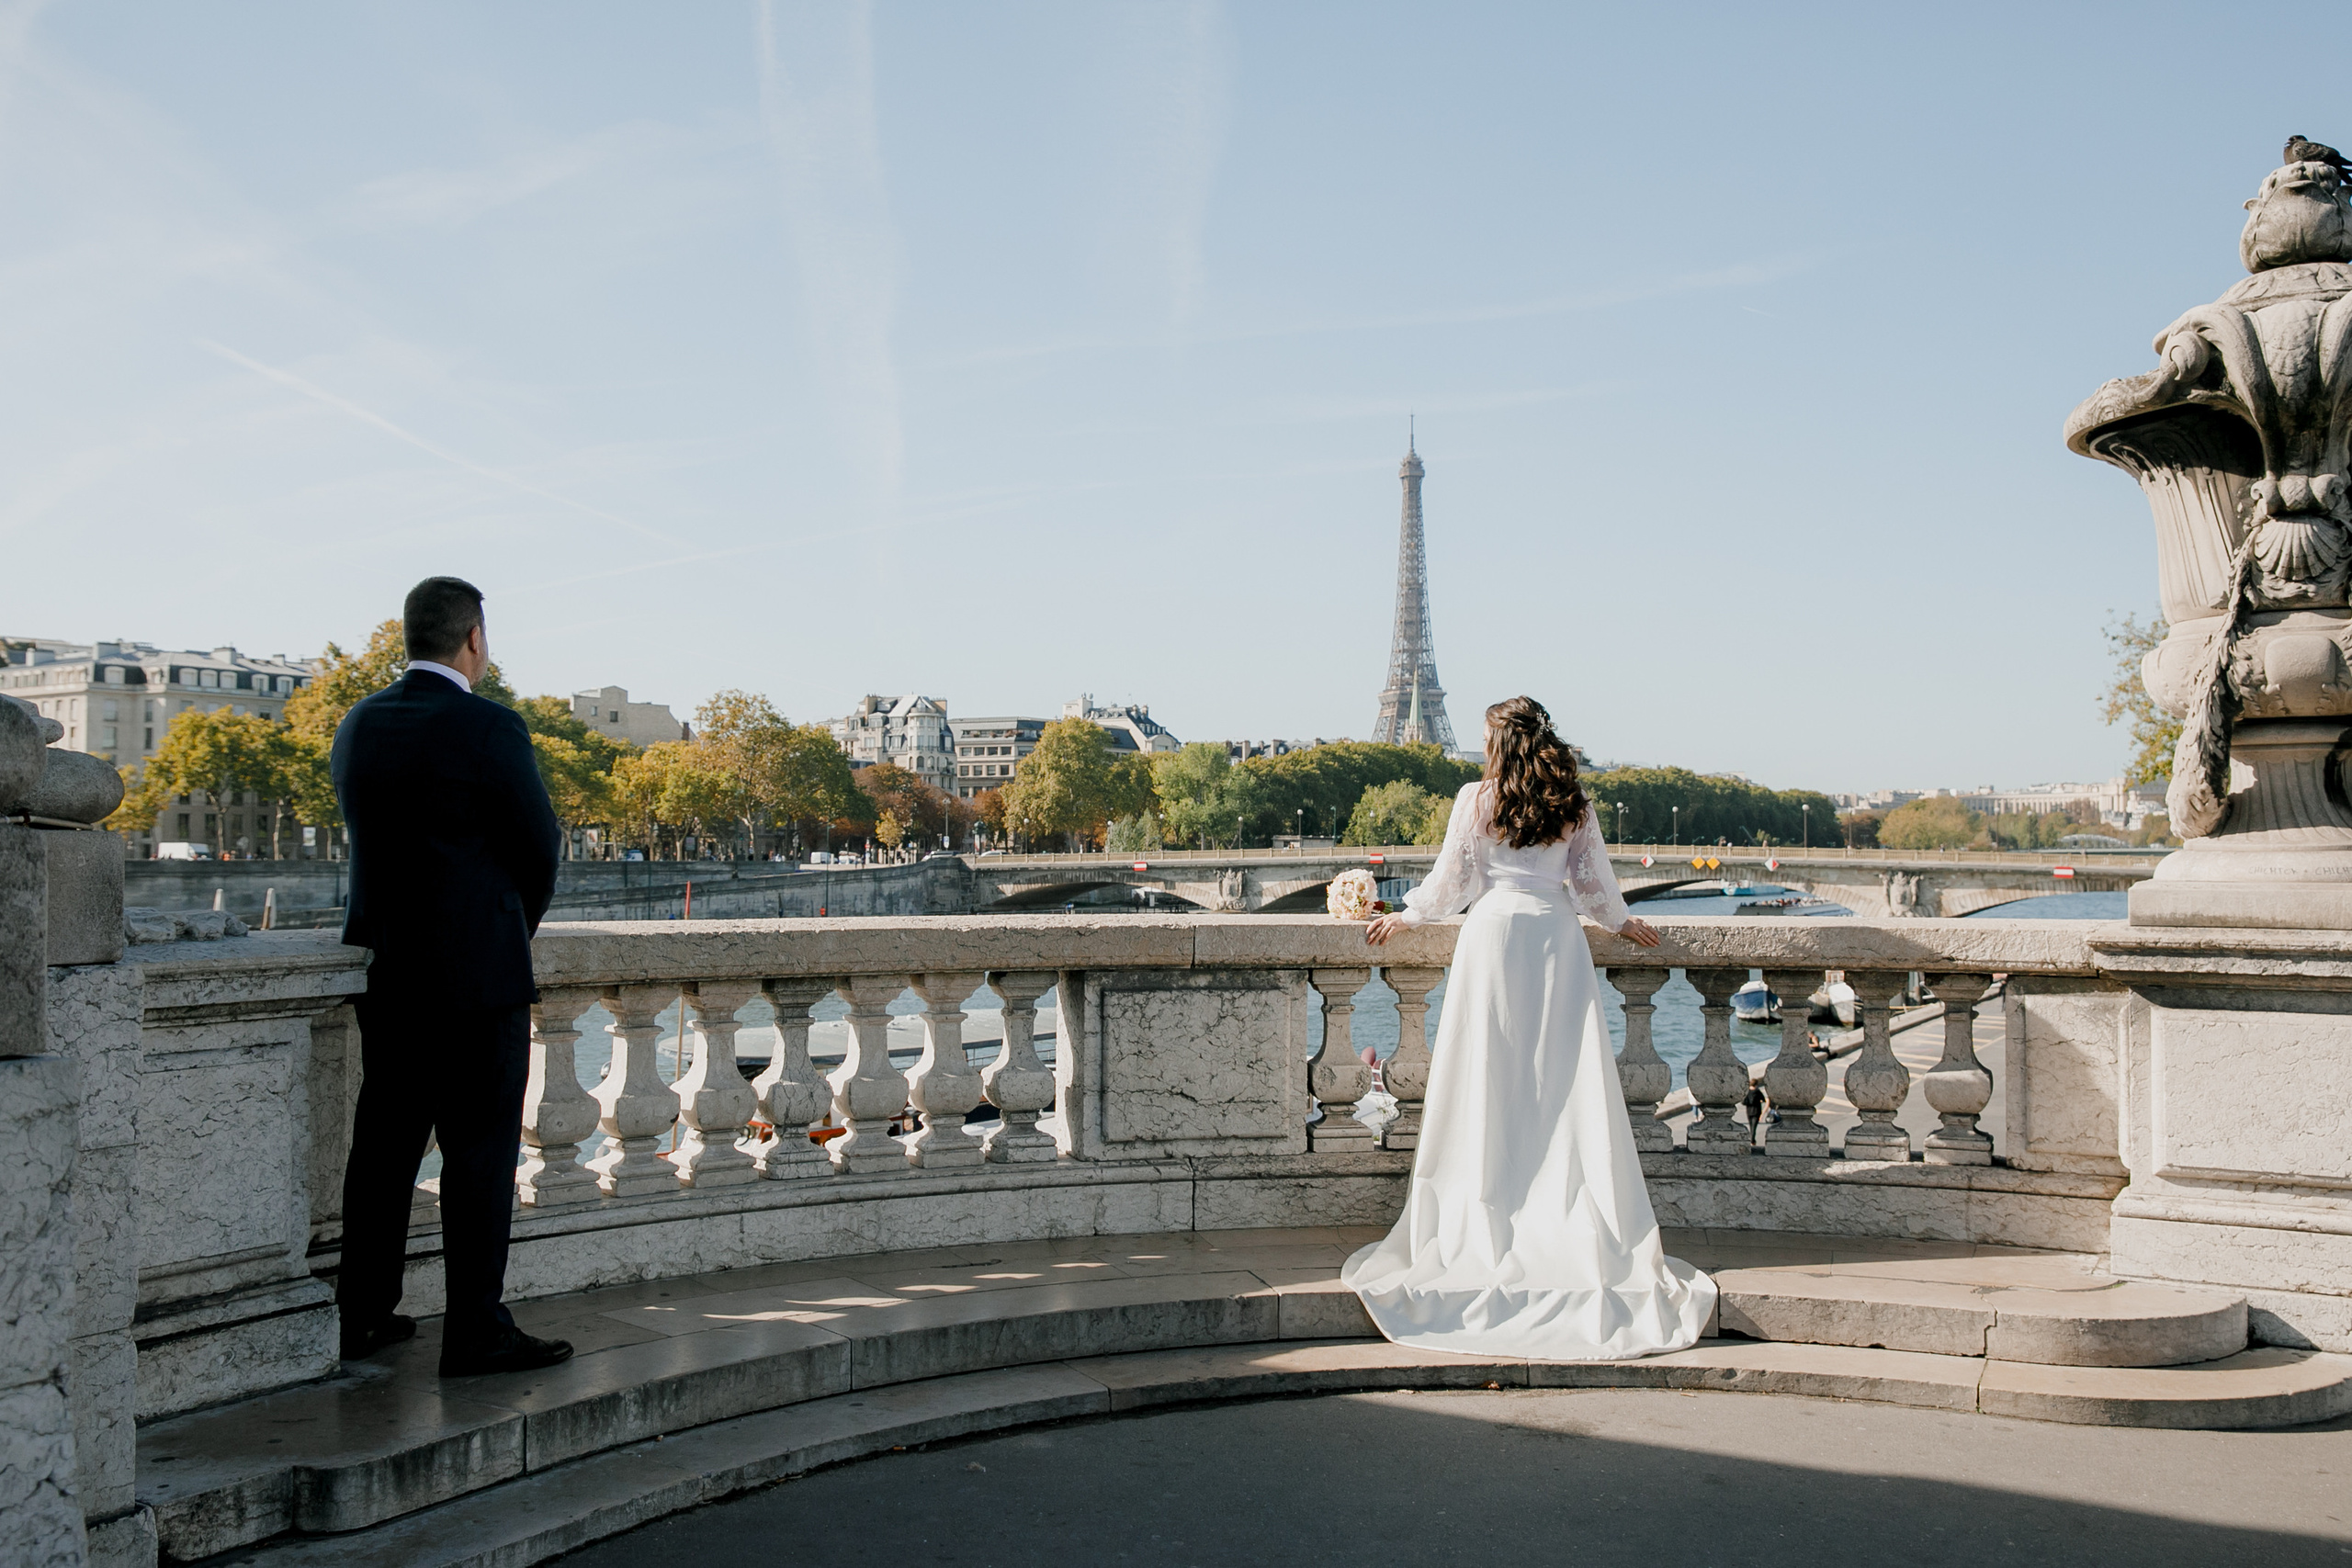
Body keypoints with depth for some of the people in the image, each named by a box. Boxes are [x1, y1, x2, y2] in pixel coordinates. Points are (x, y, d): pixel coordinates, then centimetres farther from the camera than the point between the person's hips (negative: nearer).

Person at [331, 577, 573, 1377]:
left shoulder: (358, 727, 6)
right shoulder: (491, 729, -14)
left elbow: (370, 838, 12)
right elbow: (539, 846, -9)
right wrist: (519, 926, 11)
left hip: (382, 970, 7)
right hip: (478, 974, -7)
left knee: (384, 1142, 15)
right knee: (480, 1151, -1)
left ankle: (361, 1313, 23)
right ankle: (476, 1331, 3)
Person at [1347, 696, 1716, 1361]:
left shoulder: (1476, 799, -1)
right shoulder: (1573, 805, 6)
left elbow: (1451, 880, 4)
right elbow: (1593, 882, 11)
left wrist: (1405, 915, 20)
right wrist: (1620, 921, 30)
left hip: (1494, 932, -2)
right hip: (1557, 937, 2)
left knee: (1489, 1084, 2)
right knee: (1567, 1084, 3)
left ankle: (1488, 1231, 5)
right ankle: (1584, 1230, 3)